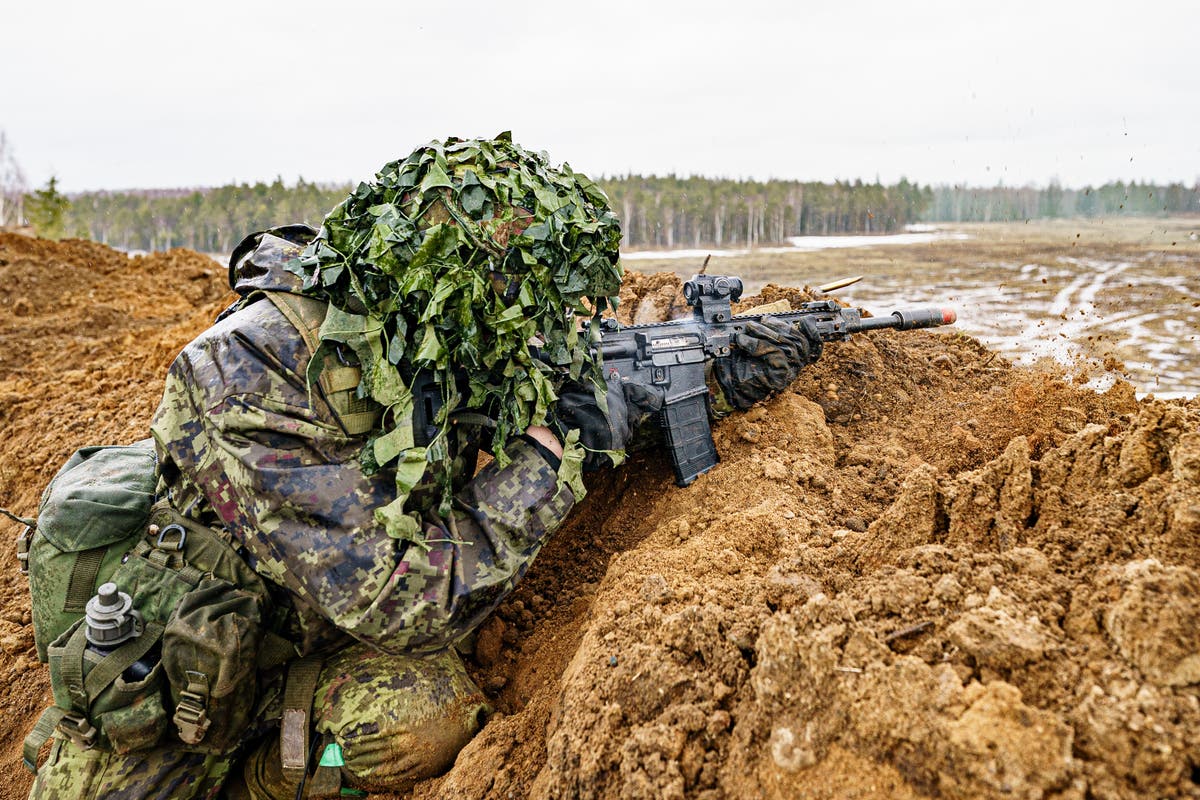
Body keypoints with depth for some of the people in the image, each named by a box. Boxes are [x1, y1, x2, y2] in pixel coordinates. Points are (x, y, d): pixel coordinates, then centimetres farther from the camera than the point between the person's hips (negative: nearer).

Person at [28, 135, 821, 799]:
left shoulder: (453, 350, -11)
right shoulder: (254, 375, -31)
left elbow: (609, 406, 6)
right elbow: (402, 608, -32)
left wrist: (719, 379, -2)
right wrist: (552, 451, -28)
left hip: (335, 644, 5)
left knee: (436, 711, -21)